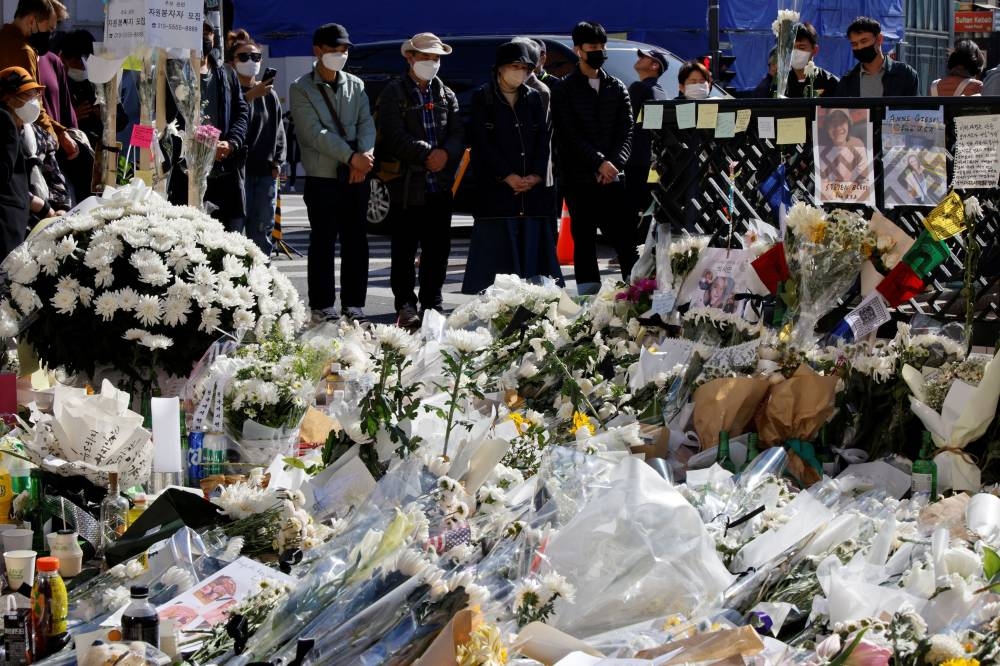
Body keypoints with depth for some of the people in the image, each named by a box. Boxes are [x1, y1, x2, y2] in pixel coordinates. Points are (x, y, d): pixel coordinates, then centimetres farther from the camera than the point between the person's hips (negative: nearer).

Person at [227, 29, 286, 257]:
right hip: (238, 168, -5)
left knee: (262, 231, 6)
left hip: (266, 171, 5)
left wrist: (277, 162, 7)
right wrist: (250, 96, -23)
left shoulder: (269, 95, 17)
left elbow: (278, 130, 19)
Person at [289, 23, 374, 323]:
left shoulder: (355, 85, 12)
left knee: (356, 241, 6)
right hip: (322, 177, -4)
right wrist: (351, 156, -20)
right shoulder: (301, 89, -3)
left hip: (357, 176, 4)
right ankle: (322, 306, 4)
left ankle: (354, 304, 12)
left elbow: (366, 124, 4)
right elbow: (315, 133, -13)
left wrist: (365, 156, -16)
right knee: (323, 243, -1)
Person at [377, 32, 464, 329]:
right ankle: (406, 305, 4)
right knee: (405, 249, -2)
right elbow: (395, 137, -10)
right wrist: (427, 155, -15)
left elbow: (458, 134, 7)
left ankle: (432, 304, 14)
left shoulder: (446, 96, 16)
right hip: (407, 183, -4)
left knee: (438, 249, 6)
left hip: (440, 184, 5)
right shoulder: (394, 93, 1)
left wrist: (446, 153, -13)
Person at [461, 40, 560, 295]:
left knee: (533, 246, 0)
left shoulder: (534, 98, 14)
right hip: (495, 187, -4)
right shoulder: (483, 98, 2)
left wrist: (536, 175, -6)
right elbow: (483, 141, -5)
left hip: (533, 186, 4)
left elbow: (544, 138, 8)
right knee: (496, 246, -7)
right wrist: (507, 176, -12)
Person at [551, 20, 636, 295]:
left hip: (612, 177, 3)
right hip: (579, 178, -2)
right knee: (584, 240, 1)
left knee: (626, 237, -2)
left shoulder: (617, 89, 14)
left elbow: (626, 131, 6)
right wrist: (600, 162, -15)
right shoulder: (564, 90, 3)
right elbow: (570, 134, -6)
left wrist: (615, 163, -11)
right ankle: (589, 295, 3)